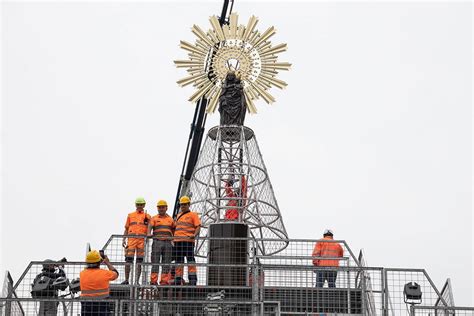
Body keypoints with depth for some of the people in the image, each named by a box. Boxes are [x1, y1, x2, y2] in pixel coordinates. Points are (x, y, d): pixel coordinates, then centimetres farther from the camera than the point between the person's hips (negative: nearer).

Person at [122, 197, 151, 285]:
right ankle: (126, 280, 0)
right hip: (131, 239, 1)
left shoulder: (147, 216, 15)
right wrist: (123, 240, 7)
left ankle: (137, 280, 3)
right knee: (128, 260, -5)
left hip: (142, 239, -1)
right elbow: (126, 229, 17)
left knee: (139, 261, 0)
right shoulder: (130, 215, 19)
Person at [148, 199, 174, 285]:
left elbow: (174, 230, 19)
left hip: (167, 243, 2)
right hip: (157, 242, -2)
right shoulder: (154, 218, 12)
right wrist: (149, 234, -25)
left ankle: (164, 281, 0)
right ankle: (153, 280, -6)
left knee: (166, 263, -1)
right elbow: (150, 226, -5)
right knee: (155, 262, -5)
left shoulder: (170, 219, 18)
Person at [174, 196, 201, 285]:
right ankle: (178, 281, 11)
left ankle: (192, 280, -12)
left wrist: (194, 235, -20)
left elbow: (198, 226, -3)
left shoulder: (193, 215, 7)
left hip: (188, 240, -6)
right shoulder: (178, 216, 25)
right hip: (177, 241, 6)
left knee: (190, 259, -9)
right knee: (178, 261, 8)